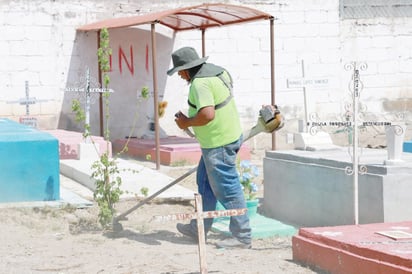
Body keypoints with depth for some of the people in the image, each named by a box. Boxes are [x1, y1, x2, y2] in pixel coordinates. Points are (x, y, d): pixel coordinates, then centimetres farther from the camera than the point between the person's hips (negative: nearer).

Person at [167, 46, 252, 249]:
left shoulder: (200, 83, -23)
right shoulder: (215, 70, 9)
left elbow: (207, 114, -35)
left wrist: (187, 122, -17)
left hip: (218, 143, -11)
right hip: (229, 134, 11)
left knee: (227, 190, -3)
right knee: (205, 183, 20)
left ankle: (242, 237, 3)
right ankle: (199, 228, 29)